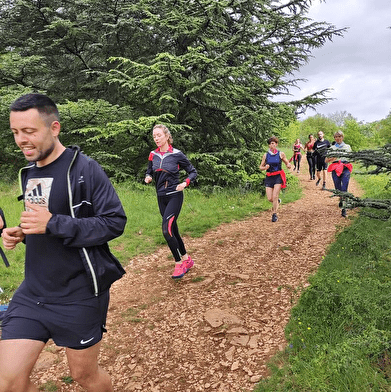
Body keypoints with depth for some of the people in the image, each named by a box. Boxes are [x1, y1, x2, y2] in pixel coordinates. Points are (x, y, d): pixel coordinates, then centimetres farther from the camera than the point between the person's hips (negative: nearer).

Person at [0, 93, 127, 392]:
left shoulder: (84, 169, -15)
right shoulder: (29, 173, 9)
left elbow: (115, 221, -19)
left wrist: (53, 224, -25)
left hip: (79, 295, -6)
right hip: (32, 293, 6)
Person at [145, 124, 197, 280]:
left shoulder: (177, 155, -7)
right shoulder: (153, 155, 6)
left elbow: (193, 172, 1)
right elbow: (149, 172, 19)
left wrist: (185, 183, -16)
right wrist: (148, 177, -4)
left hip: (174, 196, -6)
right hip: (161, 197, 6)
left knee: (167, 229, -18)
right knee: (173, 230, 11)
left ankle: (179, 263, -3)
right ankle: (187, 259, 28)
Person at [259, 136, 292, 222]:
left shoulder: (281, 154, 1)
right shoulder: (266, 155, 5)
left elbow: (287, 163, 10)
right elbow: (261, 167, 11)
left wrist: (289, 166, -13)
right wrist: (265, 167, -12)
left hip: (278, 176, -2)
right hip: (269, 177, 2)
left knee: (275, 197, -10)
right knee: (269, 198, -1)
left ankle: (274, 214, 6)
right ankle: (277, 202, 35)